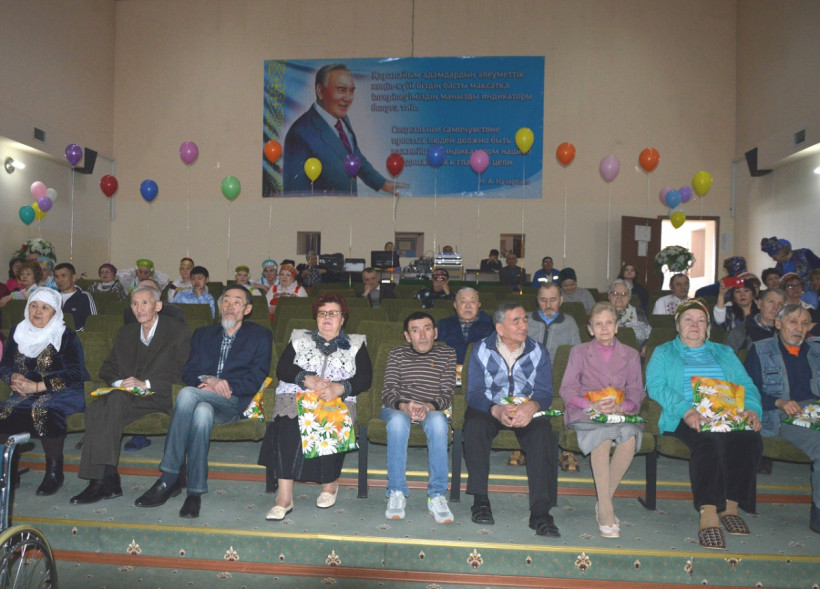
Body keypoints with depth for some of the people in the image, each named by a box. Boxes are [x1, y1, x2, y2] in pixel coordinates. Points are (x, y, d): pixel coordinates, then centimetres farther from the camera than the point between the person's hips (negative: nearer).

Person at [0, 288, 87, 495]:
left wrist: (38, 386, -21)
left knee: (43, 408, -35)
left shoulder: (66, 336, -5)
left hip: (63, 393, -5)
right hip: (27, 393, 5)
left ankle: (54, 471, -18)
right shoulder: (17, 332, 11)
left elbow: (74, 373, -14)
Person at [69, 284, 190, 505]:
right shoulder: (125, 333, 24)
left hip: (158, 398, -5)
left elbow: (181, 373, -5)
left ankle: (102, 480, -32)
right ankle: (108, 481, -30)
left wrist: (146, 384, -15)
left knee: (116, 400, -33)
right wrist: (119, 382, -3)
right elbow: (107, 368, 20)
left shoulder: (178, 332, 5)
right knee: (95, 407, -28)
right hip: (125, 395, 5)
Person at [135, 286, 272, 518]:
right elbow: (188, 372, 12)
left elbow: (255, 380, -1)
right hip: (203, 398, 3)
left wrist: (224, 385, -15)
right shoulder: (203, 334, 25)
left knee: (188, 394, -32)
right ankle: (195, 492, -31)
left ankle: (169, 479, -28)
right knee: (202, 411, -35)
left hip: (234, 403, -3)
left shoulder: (260, 336, 12)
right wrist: (208, 380, -11)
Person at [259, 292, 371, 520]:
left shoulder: (355, 344, 21)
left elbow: (365, 379, 6)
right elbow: (282, 369, 8)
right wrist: (308, 379, -11)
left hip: (338, 402, -1)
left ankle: (330, 483, -7)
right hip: (295, 397, 1)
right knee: (289, 425, -32)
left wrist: (339, 387, -13)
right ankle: (284, 497, -31)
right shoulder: (299, 338, 24)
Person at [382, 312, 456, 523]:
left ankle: (437, 496, -32)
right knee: (398, 420, -37)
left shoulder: (447, 354, 11)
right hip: (397, 408, 0)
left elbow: (447, 394, 0)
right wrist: (404, 406, -24)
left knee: (438, 421, -36)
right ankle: (396, 493, -30)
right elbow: (387, 392, -1)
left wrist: (428, 407, -23)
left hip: (432, 410, 0)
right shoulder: (397, 354, 11)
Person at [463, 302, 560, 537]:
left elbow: (545, 393, -3)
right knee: (474, 424, -33)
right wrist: (496, 410, -29)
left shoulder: (538, 351, 5)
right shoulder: (481, 350, 0)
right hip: (489, 409, -1)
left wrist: (532, 406, -28)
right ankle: (480, 500, -23)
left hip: (527, 411, 1)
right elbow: (474, 394, -7)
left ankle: (540, 512, -30)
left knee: (543, 433, -31)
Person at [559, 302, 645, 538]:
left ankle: (604, 501, -19)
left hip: (621, 414, 2)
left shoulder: (630, 355, 18)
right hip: (586, 413, -2)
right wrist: (592, 405, -16)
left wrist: (620, 406, -14)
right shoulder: (579, 352, 13)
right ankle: (606, 510, -32)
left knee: (630, 437, -33)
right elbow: (567, 390, 2)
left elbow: (636, 393, 9)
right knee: (603, 437, -35)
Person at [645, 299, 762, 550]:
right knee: (709, 441, -36)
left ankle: (731, 505, -19)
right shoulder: (663, 353, 17)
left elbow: (746, 385, 17)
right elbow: (655, 386, -1)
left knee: (750, 439, -29)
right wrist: (685, 410, -18)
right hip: (685, 420, -3)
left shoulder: (724, 353, 29)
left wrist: (752, 408, -7)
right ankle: (708, 513, -39)